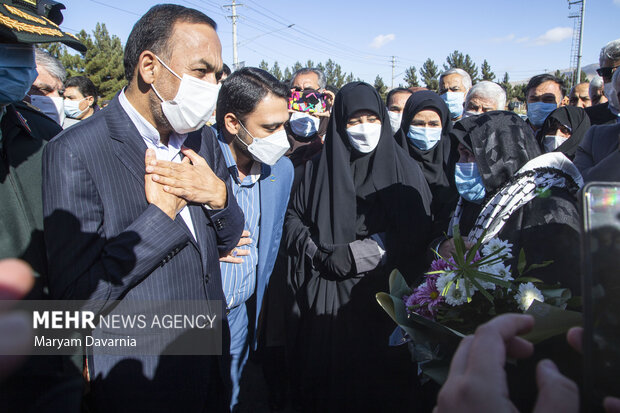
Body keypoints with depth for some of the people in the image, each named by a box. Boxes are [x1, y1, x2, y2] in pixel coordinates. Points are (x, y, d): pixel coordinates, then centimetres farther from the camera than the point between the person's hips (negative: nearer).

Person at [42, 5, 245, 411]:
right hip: (140, 378, -6)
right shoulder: (75, 152, -20)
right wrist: (161, 213, -23)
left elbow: (227, 241, 6)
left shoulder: (203, 139, 0)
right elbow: (76, 296, -23)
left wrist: (218, 195, -14)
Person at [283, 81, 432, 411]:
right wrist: (321, 254, -10)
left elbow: (418, 233, -4)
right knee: (330, 380, 8)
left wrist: (380, 249, -14)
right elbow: (294, 217, 4)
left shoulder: (405, 170, 2)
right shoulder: (319, 168, 6)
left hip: (384, 297, -1)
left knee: (381, 382, 7)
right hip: (327, 297, 1)